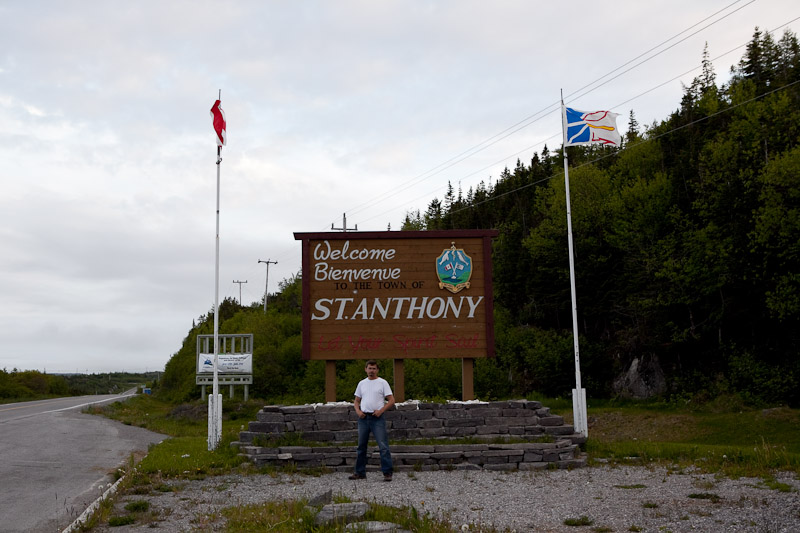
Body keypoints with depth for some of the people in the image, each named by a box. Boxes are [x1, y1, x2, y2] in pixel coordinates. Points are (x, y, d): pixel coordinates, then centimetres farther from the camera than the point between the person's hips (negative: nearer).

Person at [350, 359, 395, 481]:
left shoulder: (382, 383, -1)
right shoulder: (362, 383, 13)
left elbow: (391, 400, -4)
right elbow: (356, 400, 18)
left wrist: (381, 410, -16)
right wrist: (358, 411, -1)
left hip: (377, 418, -5)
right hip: (363, 418, 5)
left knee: (383, 446, -9)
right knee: (361, 446, 11)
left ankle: (387, 473, -7)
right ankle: (360, 472, 20)